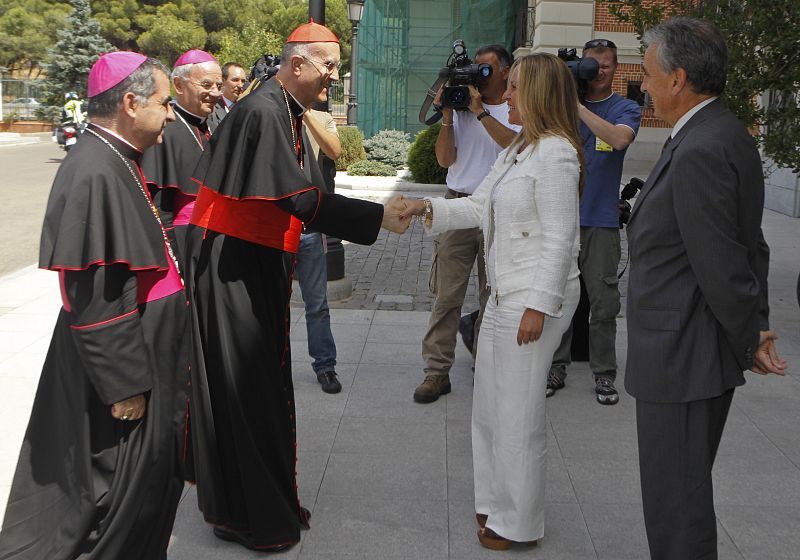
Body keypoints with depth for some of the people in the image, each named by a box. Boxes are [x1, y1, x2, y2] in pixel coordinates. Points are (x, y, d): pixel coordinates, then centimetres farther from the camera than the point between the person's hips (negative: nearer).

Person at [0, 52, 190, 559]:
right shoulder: (96, 175, -24)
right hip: (119, 361, -10)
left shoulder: (115, 162, 7)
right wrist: (125, 384, -22)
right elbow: (95, 297, -25)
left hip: (145, 347, 10)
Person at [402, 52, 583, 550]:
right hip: (504, 296, 10)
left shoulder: (555, 155, -16)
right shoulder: (517, 151, 15)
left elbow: (560, 239, -20)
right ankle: (498, 501, 33)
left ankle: (519, 522, 16)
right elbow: (479, 208, 18)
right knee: (490, 405, 18)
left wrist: (537, 306, -21)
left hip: (535, 300, -10)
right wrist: (429, 208, 6)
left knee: (519, 413, 0)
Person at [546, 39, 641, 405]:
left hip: (601, 220, -1)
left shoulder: (626, 109, 4)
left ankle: (604, 373, 12)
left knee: (604, 301, 1)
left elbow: (619, 138, -17)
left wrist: (578, 106, -19)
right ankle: (556, 367, 18)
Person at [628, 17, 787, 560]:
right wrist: (757, 326, 13)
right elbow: (750, 247, 13)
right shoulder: (728, 135, 10)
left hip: (681, 357, -10)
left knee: (675, 497, 2)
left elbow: (721, 264, -22)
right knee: (686, 485, 22)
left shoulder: (700, 152, -23)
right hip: (699, 352, 10)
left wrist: (750, 339, -9)